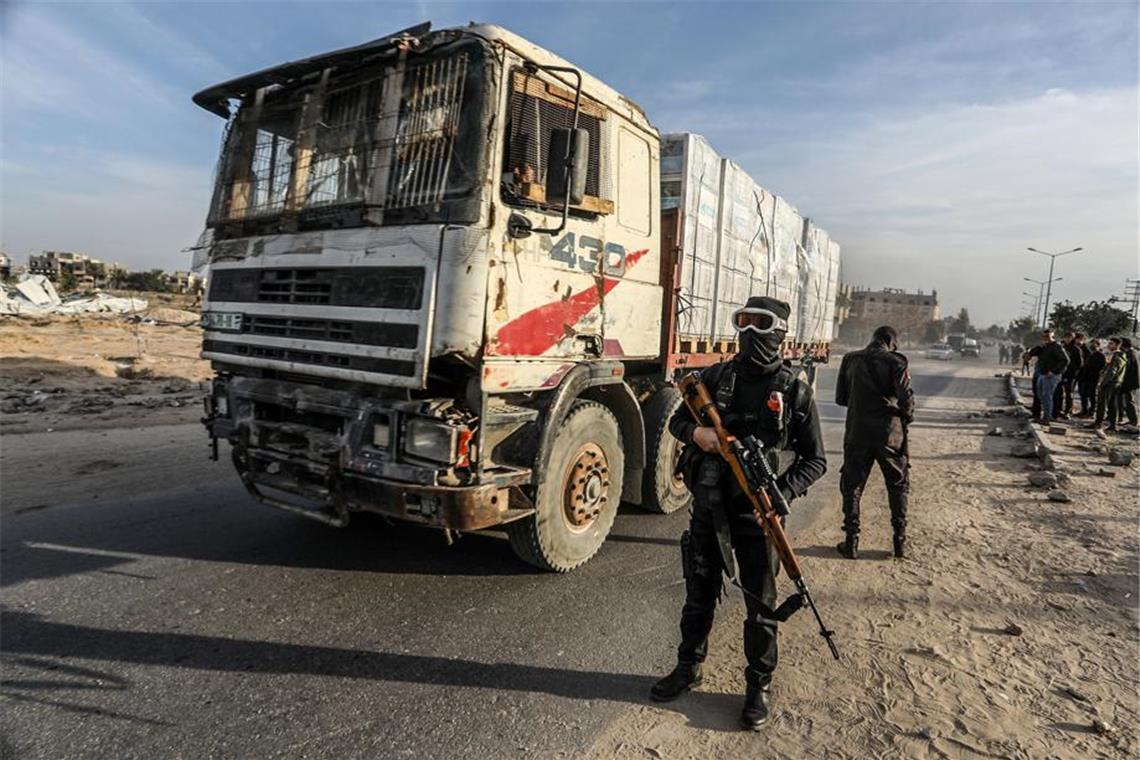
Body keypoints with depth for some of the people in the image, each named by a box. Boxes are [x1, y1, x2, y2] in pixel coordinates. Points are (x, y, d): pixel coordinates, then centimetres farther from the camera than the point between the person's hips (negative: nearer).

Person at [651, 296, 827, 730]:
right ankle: (688, 669, 38)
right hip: (708, 508, 3)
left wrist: (782, 494, -18)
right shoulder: (716, 376, 1)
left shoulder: (794, 390, -5)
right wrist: (695, 432, -12)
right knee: (699, 597, 18)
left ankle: (759, 686, 32)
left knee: (760, 605, 13)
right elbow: (677, 420, 11)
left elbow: (815, 460, -1)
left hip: (756, 515, -2)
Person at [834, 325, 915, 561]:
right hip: (890, 434, -1)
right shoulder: (895, 361, -6)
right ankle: (900, 541, 21)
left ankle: (851, 542, 11)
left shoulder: (850, 360, 3)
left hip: (857, 433, 1)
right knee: (898, 487, 16)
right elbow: (906, 398, -15)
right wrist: (907, 417, 5)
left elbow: (840, 398, 7)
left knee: (852, 487, 10)